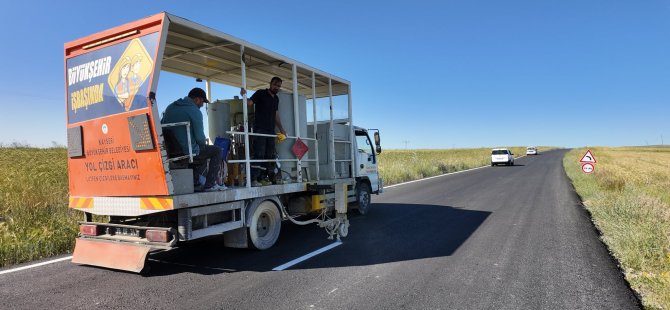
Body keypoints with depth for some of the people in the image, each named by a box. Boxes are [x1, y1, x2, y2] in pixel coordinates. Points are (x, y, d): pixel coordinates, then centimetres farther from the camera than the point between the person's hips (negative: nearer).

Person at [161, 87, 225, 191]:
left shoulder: (170, 107, 12)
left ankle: (195, 183, 26)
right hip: (188, 151, -9)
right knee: (217, 151, 8)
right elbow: (199, 136, -16)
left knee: (203, 151, 31)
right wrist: (203, 144, 7)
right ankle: (210, 185, 4)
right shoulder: (194, 111, -13)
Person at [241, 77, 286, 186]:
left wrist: (281, 129, 22)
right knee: (259, 155, -13)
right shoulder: (260, 93, 1)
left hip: (271, 131, 7)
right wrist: (244, 96, -30)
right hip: (259, 130, -7)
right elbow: (249, 103, -10)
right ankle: (254, 179, -13)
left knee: (269, 156, 5)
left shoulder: (276, 99, 20)